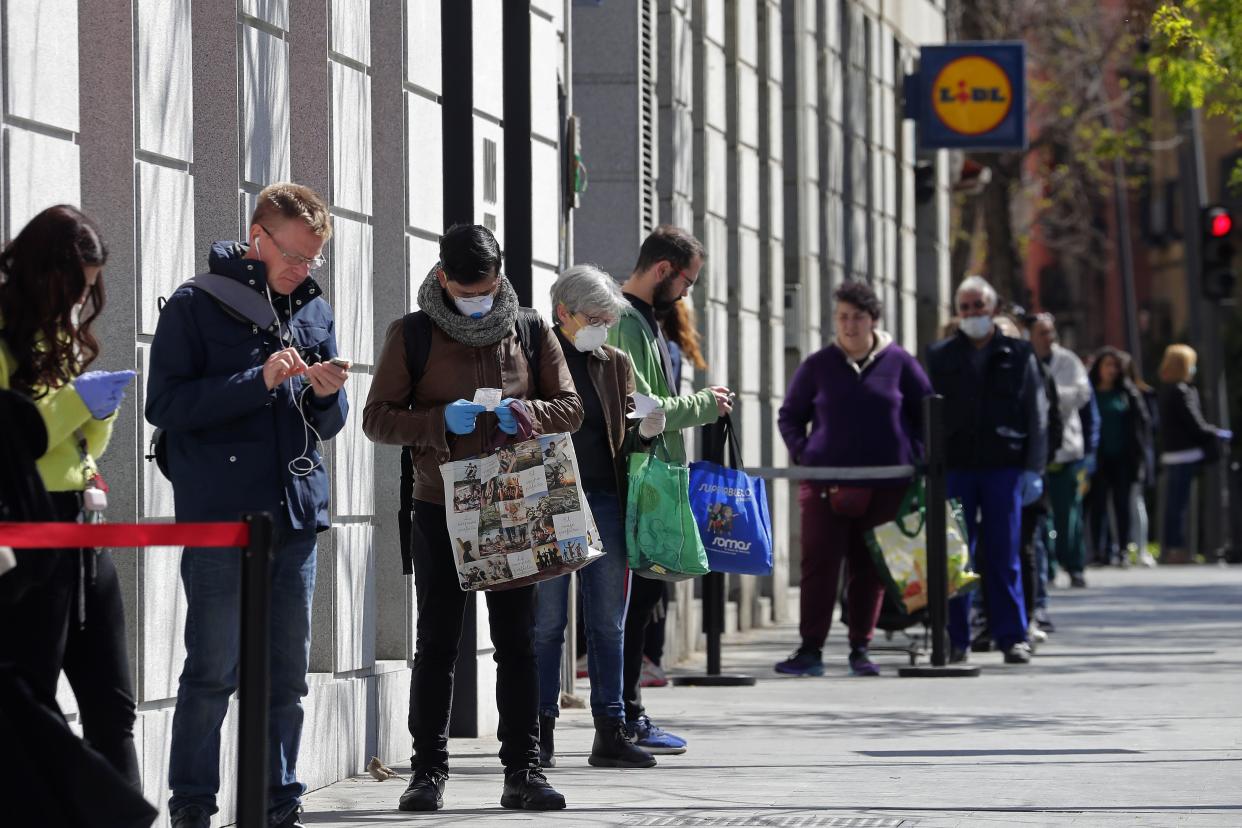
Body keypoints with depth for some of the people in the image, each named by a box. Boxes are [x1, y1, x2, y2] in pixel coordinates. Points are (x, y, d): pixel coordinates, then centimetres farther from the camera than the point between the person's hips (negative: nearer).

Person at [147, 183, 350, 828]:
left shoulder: (315, 310, 14)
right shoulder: (196, 305, -2)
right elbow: (165, 404, -11)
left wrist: (327, 394, -5)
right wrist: (258, 381, -18)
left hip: (296, 513, 5)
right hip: (220, 518, -5)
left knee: (287, 672, 7)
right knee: (213, 671, -4)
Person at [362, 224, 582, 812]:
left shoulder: (530, 332, 6)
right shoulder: (411, 335, 0)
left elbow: (570, 408, 9)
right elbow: (377, 418, -2)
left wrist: (526, 413, -13)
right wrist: (440, 421, -18)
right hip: (440, 509, -1)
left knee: (518, 641, 2)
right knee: (436, 643, 1)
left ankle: (523, 770, 5)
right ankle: (428, 770, 7)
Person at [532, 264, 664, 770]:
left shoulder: (615, 364, 15)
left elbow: (625, 436, 14)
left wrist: (646, 429, -9)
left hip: (604, 501, 4)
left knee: (609, 623, 4)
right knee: (547, 622, -1)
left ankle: (610, 732, 8)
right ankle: (541, 733, 4)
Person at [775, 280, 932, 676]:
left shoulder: (899, 363, 5)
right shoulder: (818, 365, 6)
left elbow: (927, 414, 11)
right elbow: (789, 416, 15)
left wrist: (913, 454, 1)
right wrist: (803, 455, 1)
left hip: (885, 486, 0)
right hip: (826, 483, 0)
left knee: (870, 569, 5)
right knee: (818, 564, -7)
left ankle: (860, 649, 12)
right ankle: (810, 649, -6)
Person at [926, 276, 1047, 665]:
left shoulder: (1018, 355, 8)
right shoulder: (940, 357, 10)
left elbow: (1036, 416, 7)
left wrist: (1032, 470, -1)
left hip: (1004, 468, -1)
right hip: (954, 469, 1)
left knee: (1004, 557, -1)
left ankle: (1012, 637, 4)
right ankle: (956, 640, 5)